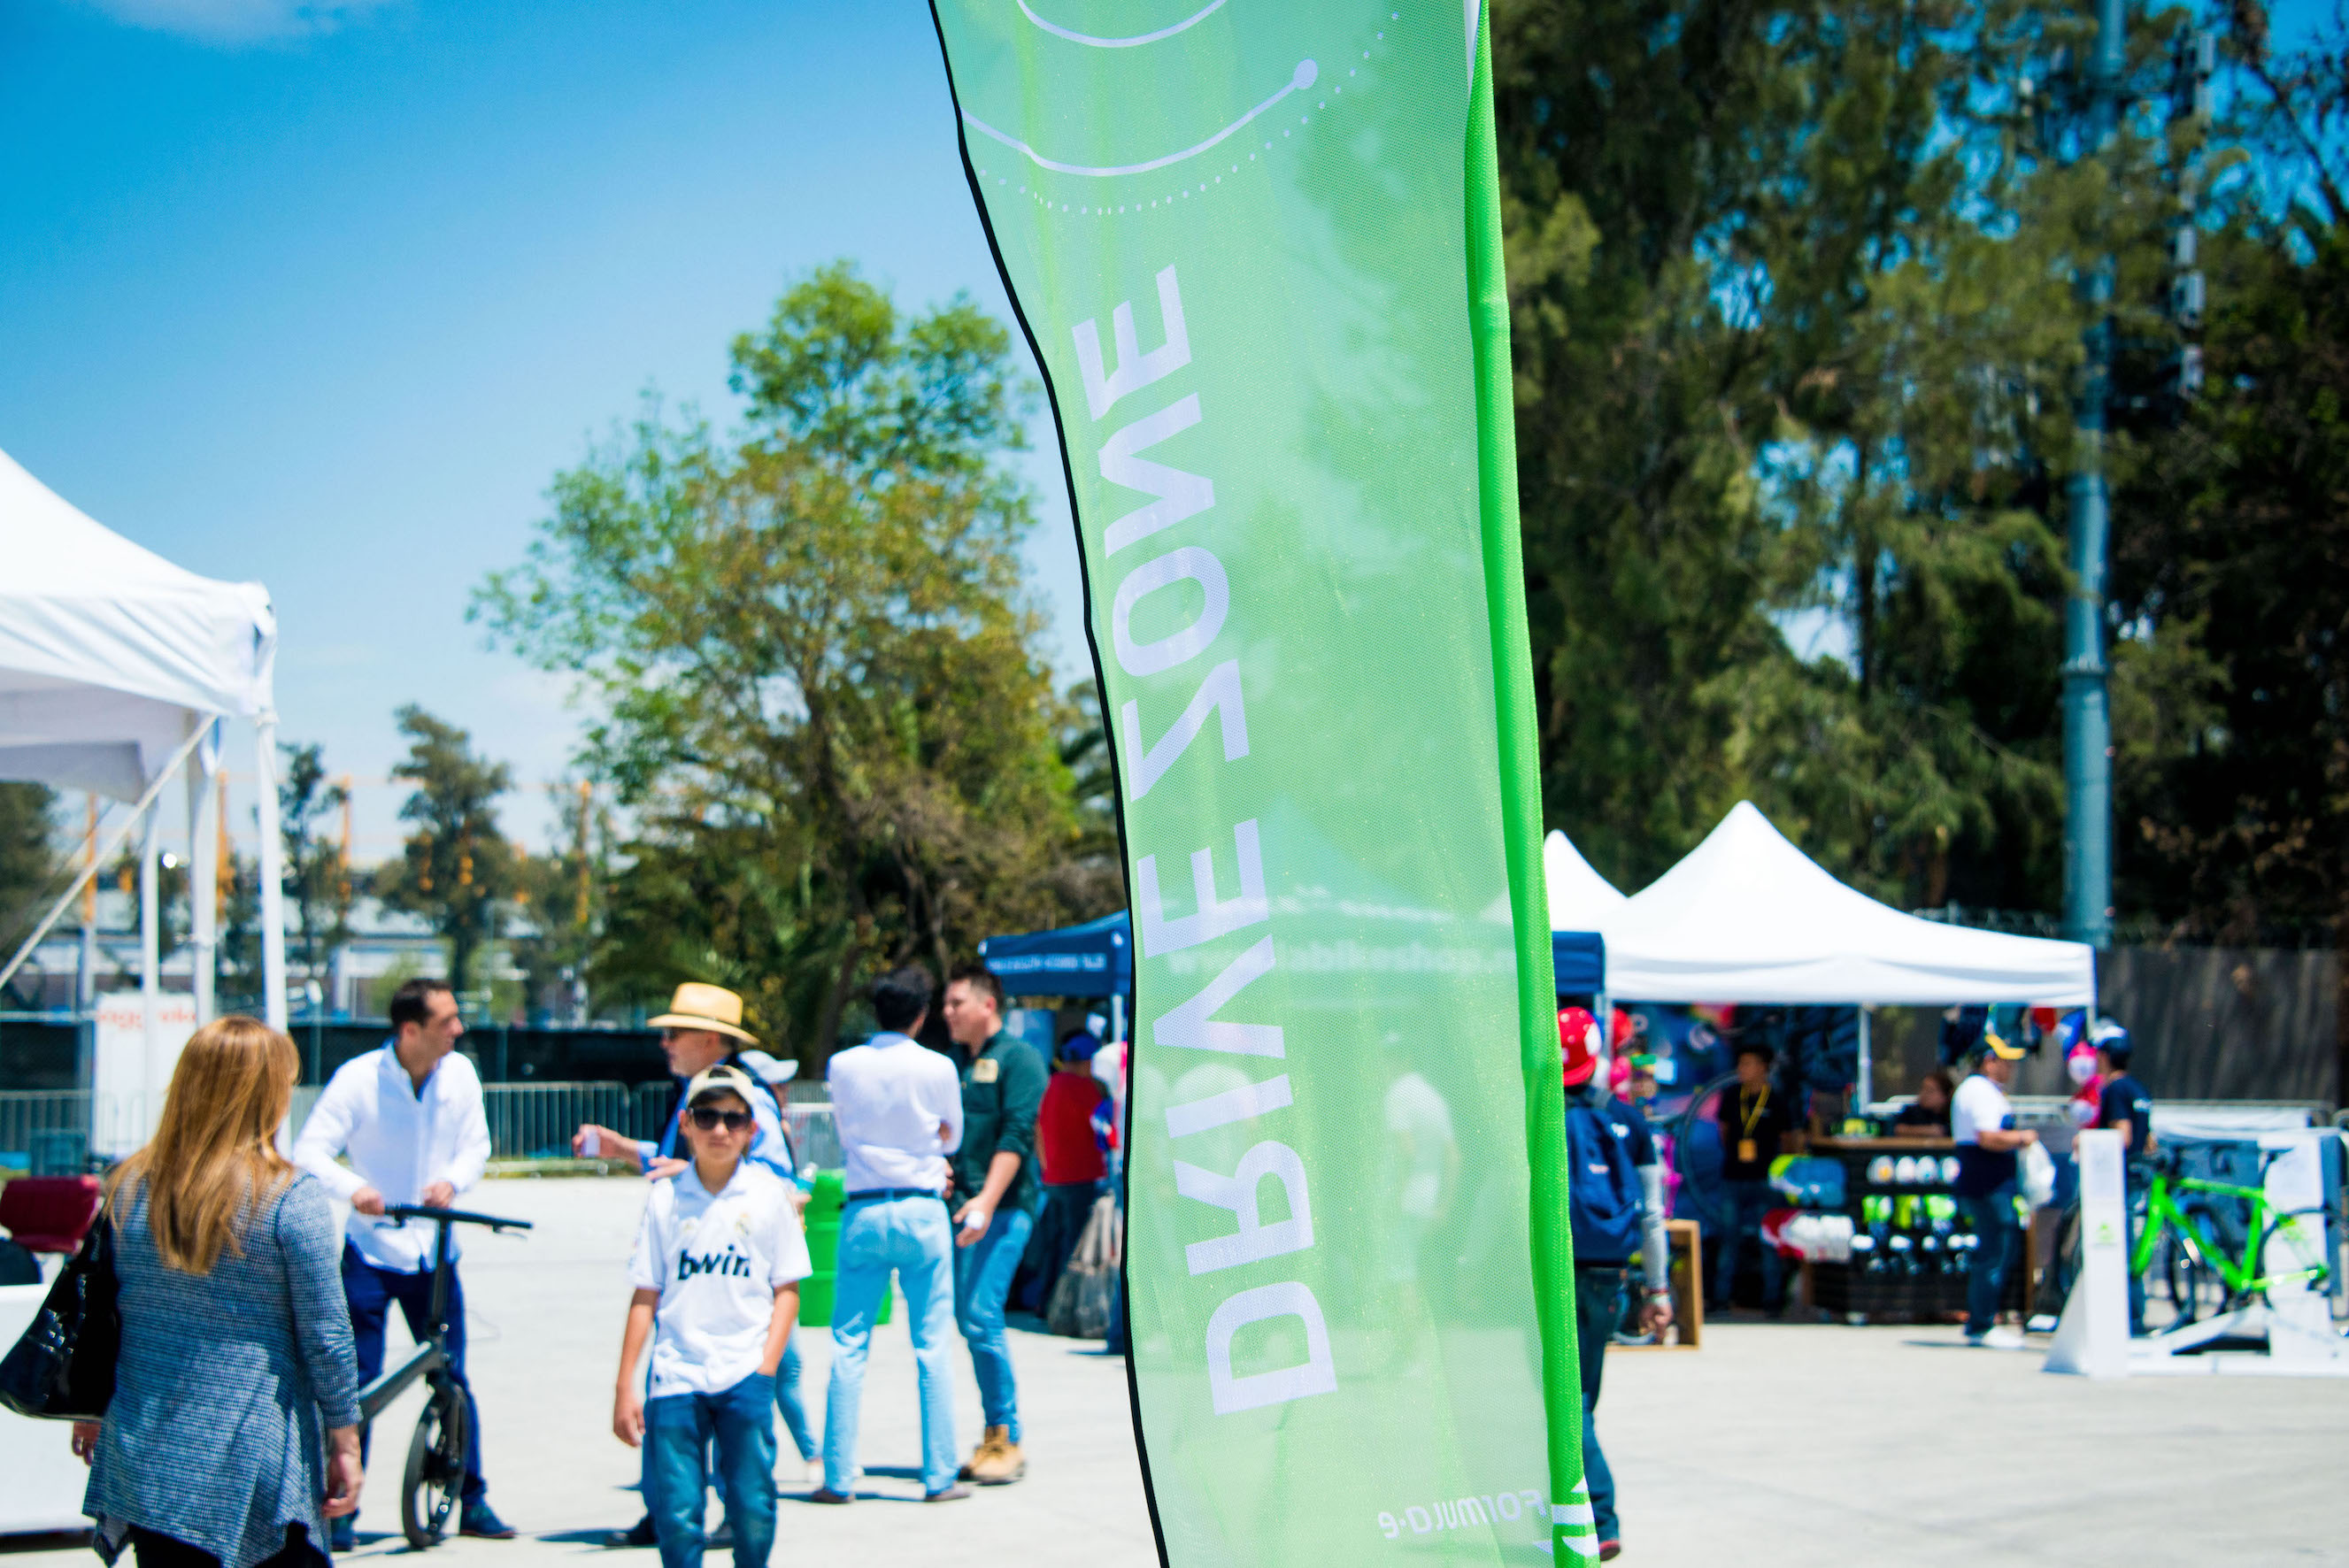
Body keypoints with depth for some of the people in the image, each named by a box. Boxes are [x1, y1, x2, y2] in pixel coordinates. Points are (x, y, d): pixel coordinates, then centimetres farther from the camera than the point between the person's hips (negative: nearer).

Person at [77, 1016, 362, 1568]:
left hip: (147, 1461, 4)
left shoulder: (129, 1187, 0)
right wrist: (345, 1444, -2)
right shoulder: (293, 1198, -13)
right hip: (257, 1467, -4)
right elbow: (325, 1334, -10)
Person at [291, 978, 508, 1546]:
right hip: (369, 1248, -3)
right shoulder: (357, 1078, -14)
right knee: (356, 1380, -4)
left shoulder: (460, 1073, -2)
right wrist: (352, 1187, -34)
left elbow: (476, 1145, 6)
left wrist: (452, 1181, -15)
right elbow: (309, 1152, -15)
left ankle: (472, 1501, 13)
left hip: (431, 1248, 3)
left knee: (453, 1376, 3)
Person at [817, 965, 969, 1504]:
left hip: (863, 1212, 2)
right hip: (922, 1211, -1)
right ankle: (939, 1476, 4)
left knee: (848, 1347, 5)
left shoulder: (842, 1066, 1)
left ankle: (838, 1476, 4)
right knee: (932, 1348, 3)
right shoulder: (938, 1069, -4)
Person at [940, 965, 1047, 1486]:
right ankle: (993, 1440, 13)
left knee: (982, 1316, -15)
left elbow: (1017, 1135, -13)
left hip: (1002, 1207, -8)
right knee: (968, 1320, 6)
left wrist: (986, 1201, -22)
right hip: (960, 1207, 8)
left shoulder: (1017, 1057, -3)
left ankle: (1008, 1440, -7)